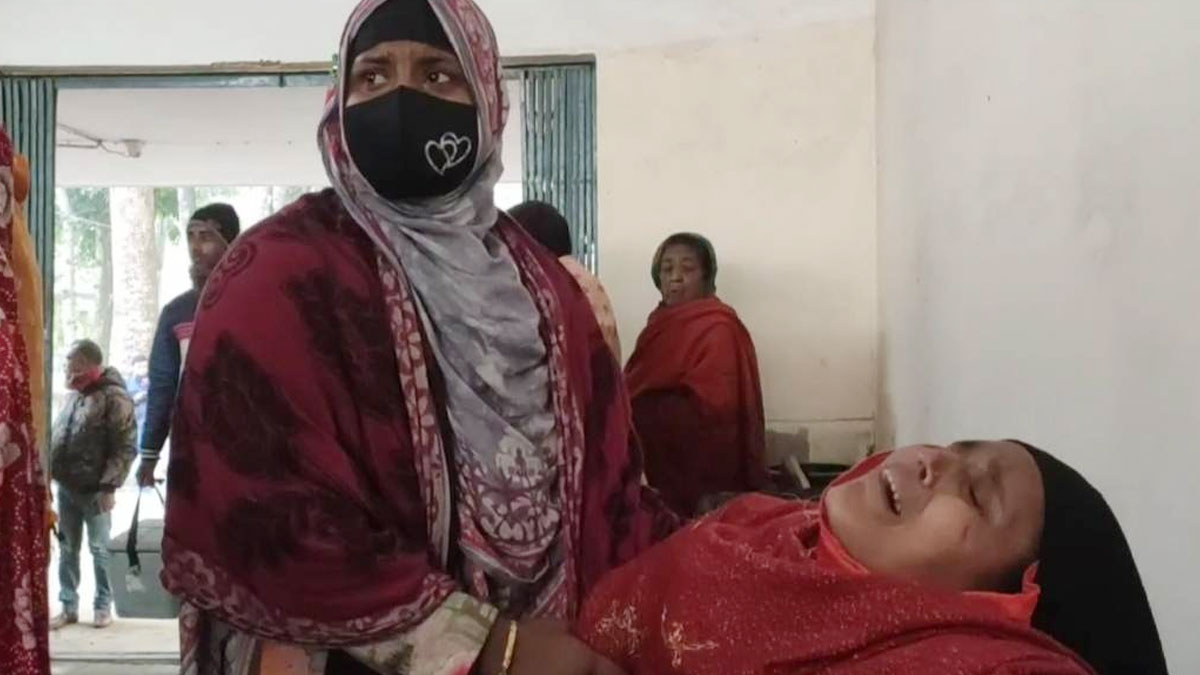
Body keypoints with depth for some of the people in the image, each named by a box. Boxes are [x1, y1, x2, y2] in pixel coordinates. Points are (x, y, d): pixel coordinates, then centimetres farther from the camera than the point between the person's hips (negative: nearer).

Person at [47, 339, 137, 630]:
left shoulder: (114, 397, -13)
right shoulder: (75, 395, 12)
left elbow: (125, 448, -16)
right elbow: (58, 436, 19)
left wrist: (109, 486, -19)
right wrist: (50, 473, 11)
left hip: (95, 491, -7)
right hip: (66, 488, 7)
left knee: (99, 549, 4)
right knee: (67, 549, 12)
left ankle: (104, 605, 16)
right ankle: (69, 607, 22)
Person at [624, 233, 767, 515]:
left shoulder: (715, 328, -14)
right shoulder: (665, 322, 13)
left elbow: (707, 405, -23)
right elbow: (645, 386, 12)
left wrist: (631, 412, -20)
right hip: (666, 463, 8)